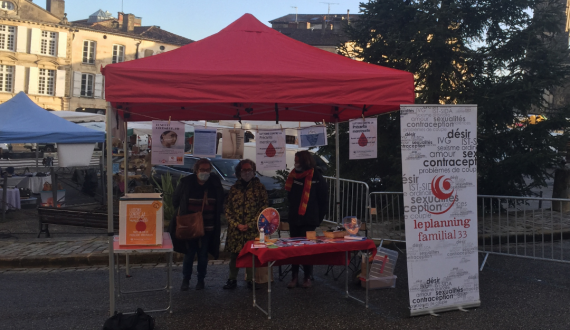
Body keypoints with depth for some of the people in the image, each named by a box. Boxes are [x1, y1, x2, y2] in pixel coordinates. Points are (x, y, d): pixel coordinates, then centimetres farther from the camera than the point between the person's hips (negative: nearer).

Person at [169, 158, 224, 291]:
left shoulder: (215, 183, -2)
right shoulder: (186, 182, -6)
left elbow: (220, 203, 12)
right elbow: (175, 200, 7)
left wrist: (217, 215, 5)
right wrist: (181, 213, 3)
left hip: (207, 228, 1)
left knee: (203, 255, 9)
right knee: (189, 254, 4)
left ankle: (201, 280, 24)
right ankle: (185, 280, 20)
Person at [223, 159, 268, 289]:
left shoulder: (259, 187, 2)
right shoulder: (234, 188, 10)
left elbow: (263, 208, -3)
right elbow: (228, 209, 9)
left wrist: (250, 225, -9)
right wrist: (237, 225, -5)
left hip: (253, 230, -2)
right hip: (235, 230, 3)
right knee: (234, 254, 6)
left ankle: (251, 280, 14)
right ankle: (232, 280, 21)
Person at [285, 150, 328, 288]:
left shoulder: (316, 177, -6)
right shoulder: (293, 176, 7)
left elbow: (324, 200, -3)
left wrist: (318, 218, -2)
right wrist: (291, 213, 9)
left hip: (308, 221, -4)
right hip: (294, 219, 4)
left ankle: (308, 278, 14)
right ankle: (294, 277, 14)